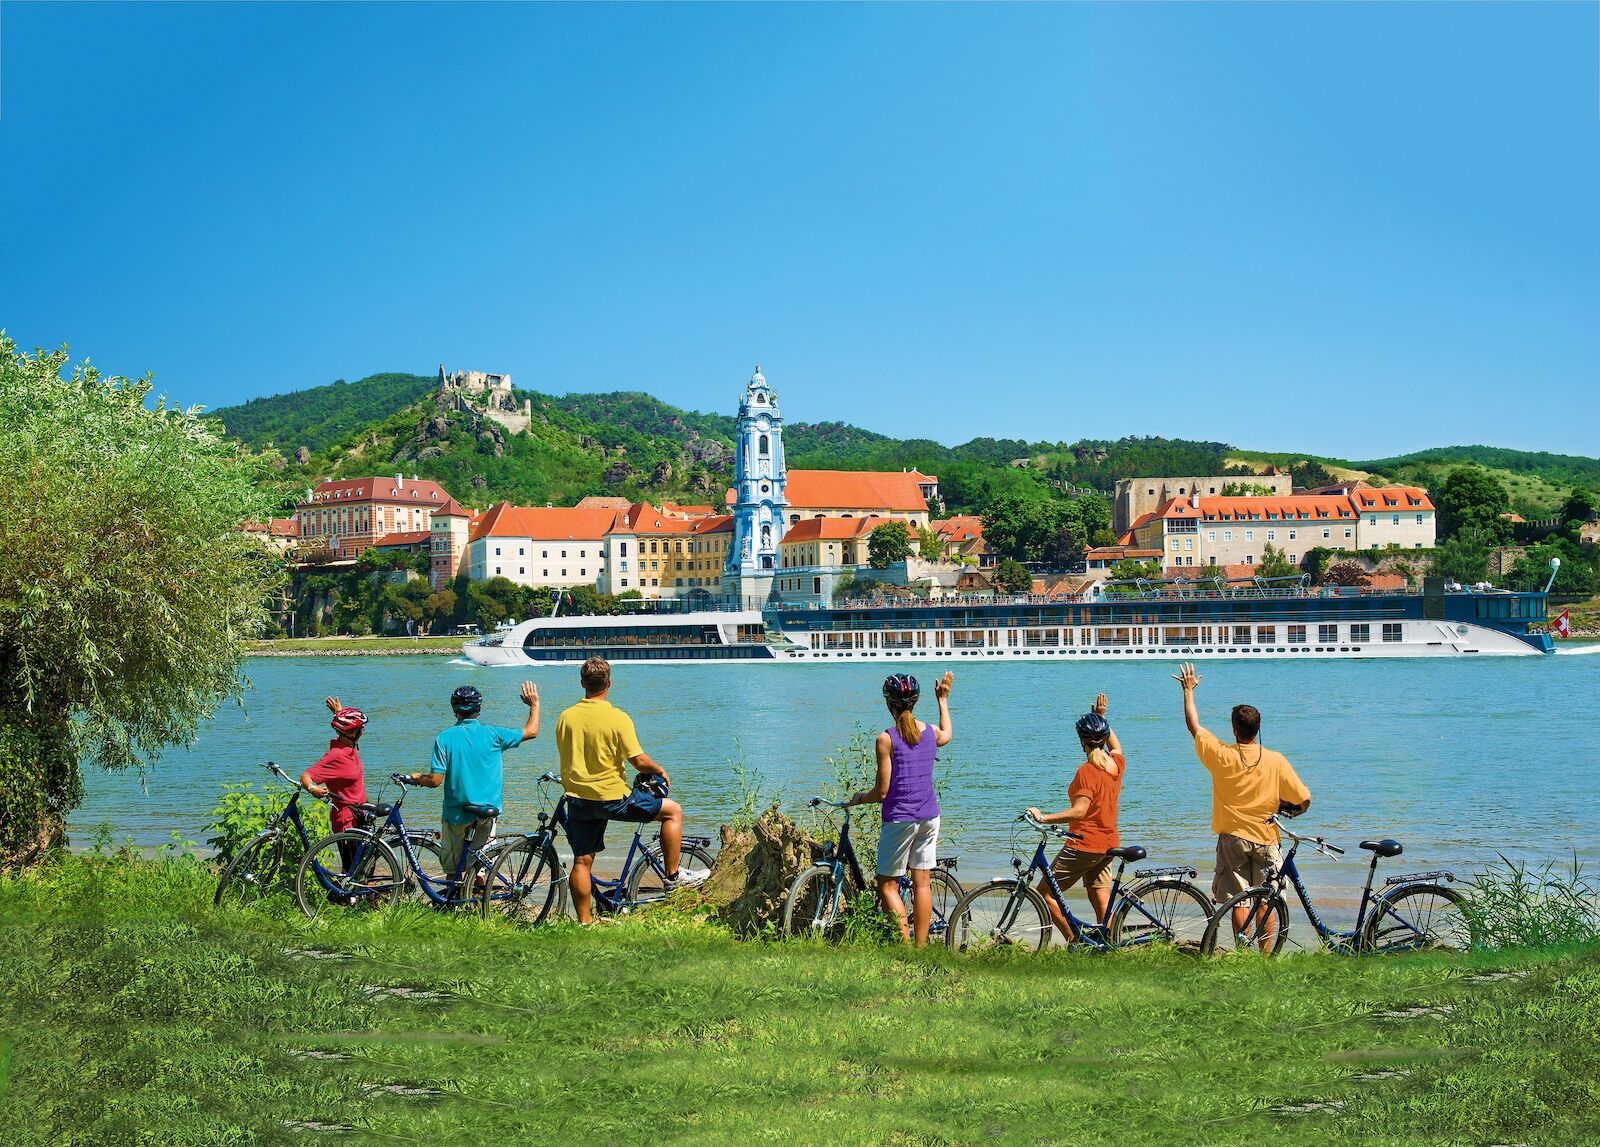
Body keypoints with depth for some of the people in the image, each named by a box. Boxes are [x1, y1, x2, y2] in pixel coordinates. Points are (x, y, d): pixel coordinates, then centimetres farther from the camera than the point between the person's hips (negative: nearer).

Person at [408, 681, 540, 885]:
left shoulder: (444, 738, -9)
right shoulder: (492, 734, -5)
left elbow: (435, 781, -11)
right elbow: (531, 731, 6)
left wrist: (418, 778, 10)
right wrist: (534, 704, 21)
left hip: (456, 814, -1)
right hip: (488, 811, 1)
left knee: (453, 869, 10)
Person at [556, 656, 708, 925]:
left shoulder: (565, 717, 1)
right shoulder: (617, 718, -14)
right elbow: (639, 761, -14)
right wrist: (660, 770, 6)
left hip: (578, 799, 5)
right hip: (612, 797, -5)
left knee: (582, 862, 12)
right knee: (673, 810, 11)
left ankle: (584, 921, 15)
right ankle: (673, 875, 11)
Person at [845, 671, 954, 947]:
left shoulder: (887, 739, -13)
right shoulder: (930, 733, 4)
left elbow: (882, 792, -12)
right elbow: (947, 734, 33)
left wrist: (858, 798, 8)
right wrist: (943, 700, 43)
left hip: (900, 819, -6)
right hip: (930, 817, 6)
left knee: (887, 885, 2)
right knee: (922, 883, 9)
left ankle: (905, 944, -7)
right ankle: (920, 947, 10)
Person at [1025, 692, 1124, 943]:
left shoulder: (1087, 771, -18)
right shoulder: (1117, 764, 4)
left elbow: (1079, 811, -28)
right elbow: (1115, 746, 30)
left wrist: (1044, 818, -30)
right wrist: (1101, 717, 34)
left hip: (1084, 845, -8)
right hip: (1108, 845, 8)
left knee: (1045, 891, 2)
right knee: (1102, 904, 9)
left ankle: (1074, 941, -2)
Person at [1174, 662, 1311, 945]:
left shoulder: (1222, 756, -9)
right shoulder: (1276, 761, -7)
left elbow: (1193, 724, 4)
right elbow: (1304, 799, -5)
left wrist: (1189, 689, 16)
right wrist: (1285, 811, 16)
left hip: (1233, 838, -1)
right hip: (1266, 840, 1)